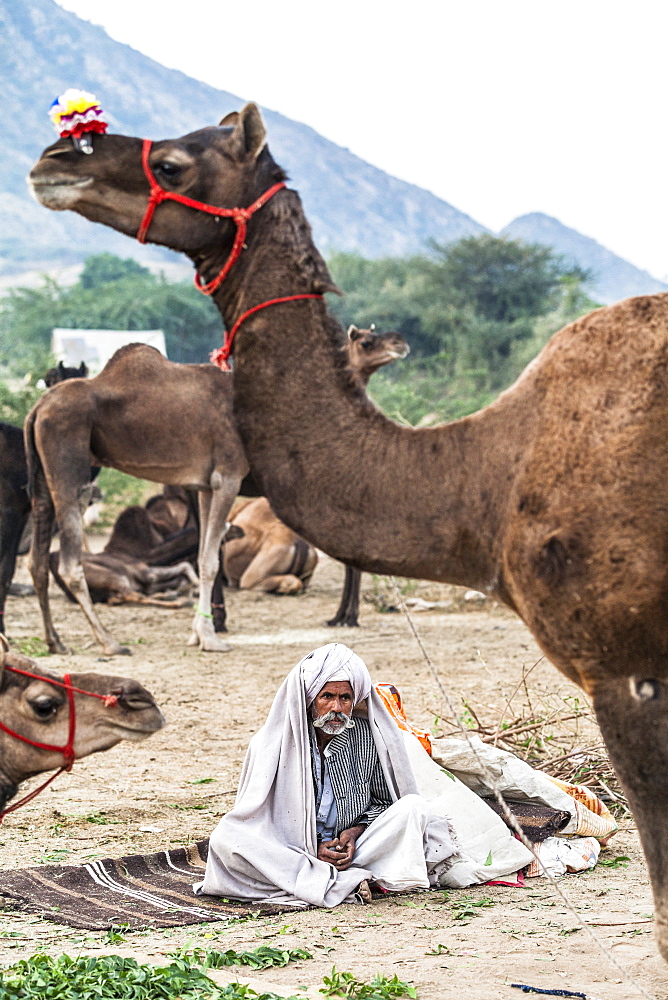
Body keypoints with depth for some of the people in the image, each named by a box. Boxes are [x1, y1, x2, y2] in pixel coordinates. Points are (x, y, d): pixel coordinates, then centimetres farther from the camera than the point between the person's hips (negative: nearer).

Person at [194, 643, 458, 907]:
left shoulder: (370, 737, -1)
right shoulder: (274, 742, -5)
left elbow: (385, 802, 9)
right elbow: (258, 816, -3)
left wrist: (357, 831, -12)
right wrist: (313, 848, -16)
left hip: (353, 847, 1)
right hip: (290, 853, -1)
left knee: (415, 807, -18)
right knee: (224, 840, -29)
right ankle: (345, 883, -32)